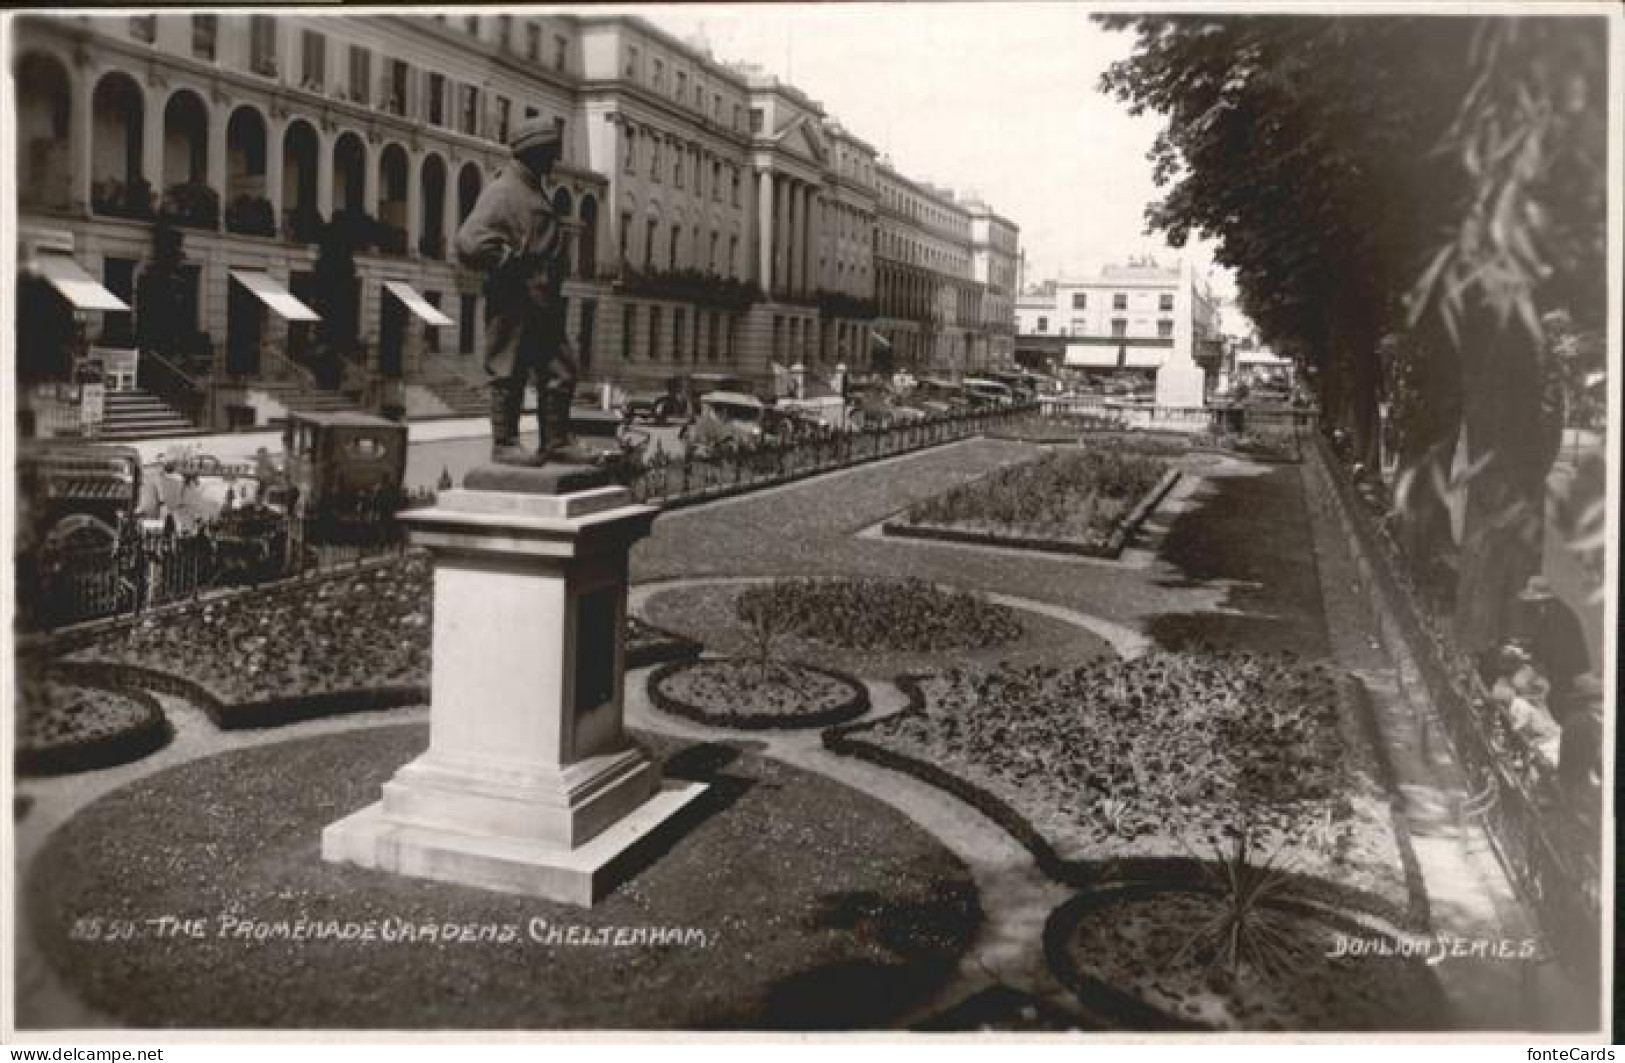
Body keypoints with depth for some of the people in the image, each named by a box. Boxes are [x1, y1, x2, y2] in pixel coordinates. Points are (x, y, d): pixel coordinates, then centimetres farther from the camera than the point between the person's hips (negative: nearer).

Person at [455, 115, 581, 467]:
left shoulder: (535, 191, 18)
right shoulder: (502, 192, -11)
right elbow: (470, 243, -21)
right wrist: (516, 264, -17)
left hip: (542, 303, 9)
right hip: (513, 304, -9)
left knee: (561, 370, 10)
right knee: (510, 373, -2)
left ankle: (555, 442, 17)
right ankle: (504, 444, 6)